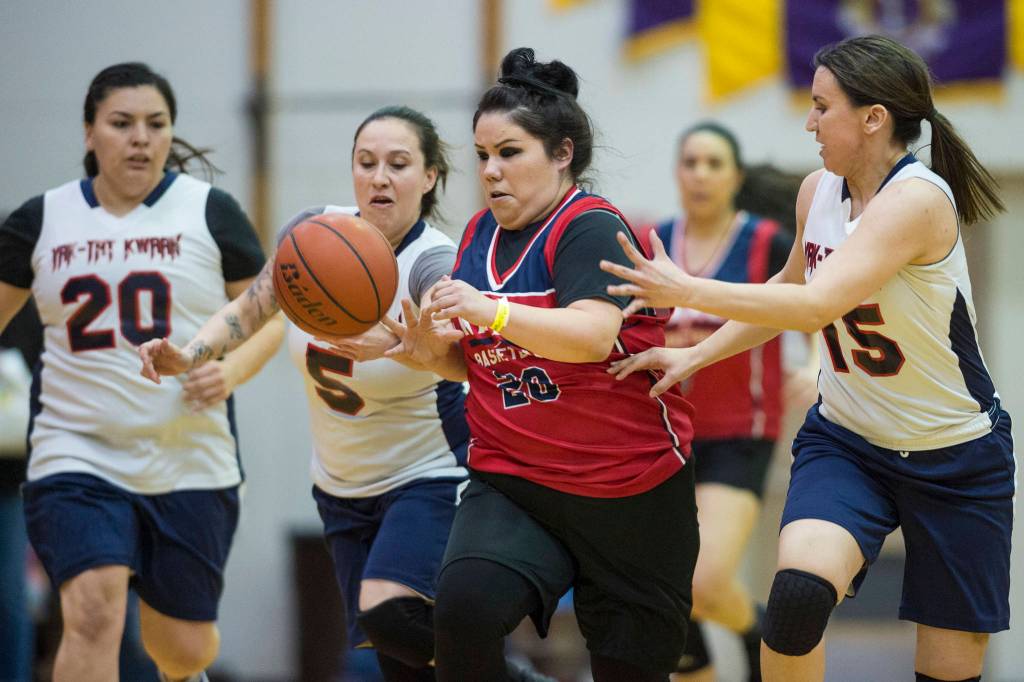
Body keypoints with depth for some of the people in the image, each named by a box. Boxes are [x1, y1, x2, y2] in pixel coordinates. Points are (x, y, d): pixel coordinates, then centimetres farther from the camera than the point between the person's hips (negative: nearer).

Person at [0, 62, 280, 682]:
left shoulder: (211, 212, 0)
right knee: (93, 613, -23)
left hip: (191, 464, 1)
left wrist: (232, 370, -13)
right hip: (78, 459, 0)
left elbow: (270, 316, 6)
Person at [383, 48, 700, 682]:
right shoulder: (480, 235, 10)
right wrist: (431, 348, -2)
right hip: (511, 483, 4)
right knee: (465, 605, -26)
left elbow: (592, 337, -28)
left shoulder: (592, 227, -11)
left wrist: (491, 311, -40)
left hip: (631, 493, -4)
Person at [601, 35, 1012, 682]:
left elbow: (817, 305, -34)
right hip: (845, 441, 5)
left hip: (955, 458, -5)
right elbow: (790, 288, 20)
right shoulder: (818, 191, -1)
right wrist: (696, 355, 11)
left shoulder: (918, 198, -24)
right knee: (798, 588, -26)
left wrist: (687, 291, -31)